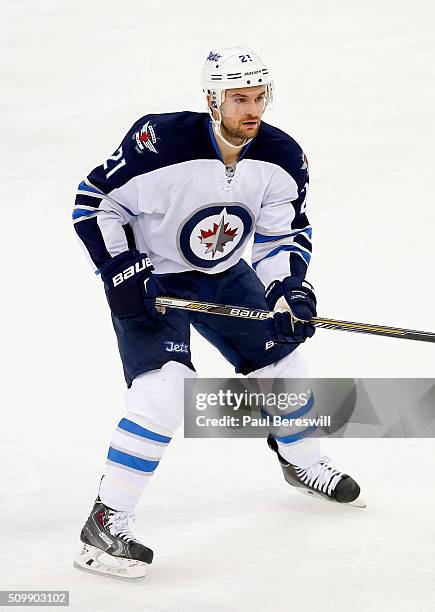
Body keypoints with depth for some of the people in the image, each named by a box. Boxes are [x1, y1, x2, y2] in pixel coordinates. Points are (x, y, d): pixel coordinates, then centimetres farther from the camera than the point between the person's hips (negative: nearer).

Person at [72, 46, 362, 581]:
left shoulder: (281, 158, -14)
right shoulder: (160, 143, -30)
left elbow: (285, 234, -1)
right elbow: (95, 202, -19)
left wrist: (291, 292, -18)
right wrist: (123, 274, -24)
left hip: (224, 276, 6)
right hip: (149, 278, -6)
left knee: (282, 363, 12)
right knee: (165, 388, -24)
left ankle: (302, 462, 46)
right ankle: (105, 526, -18)